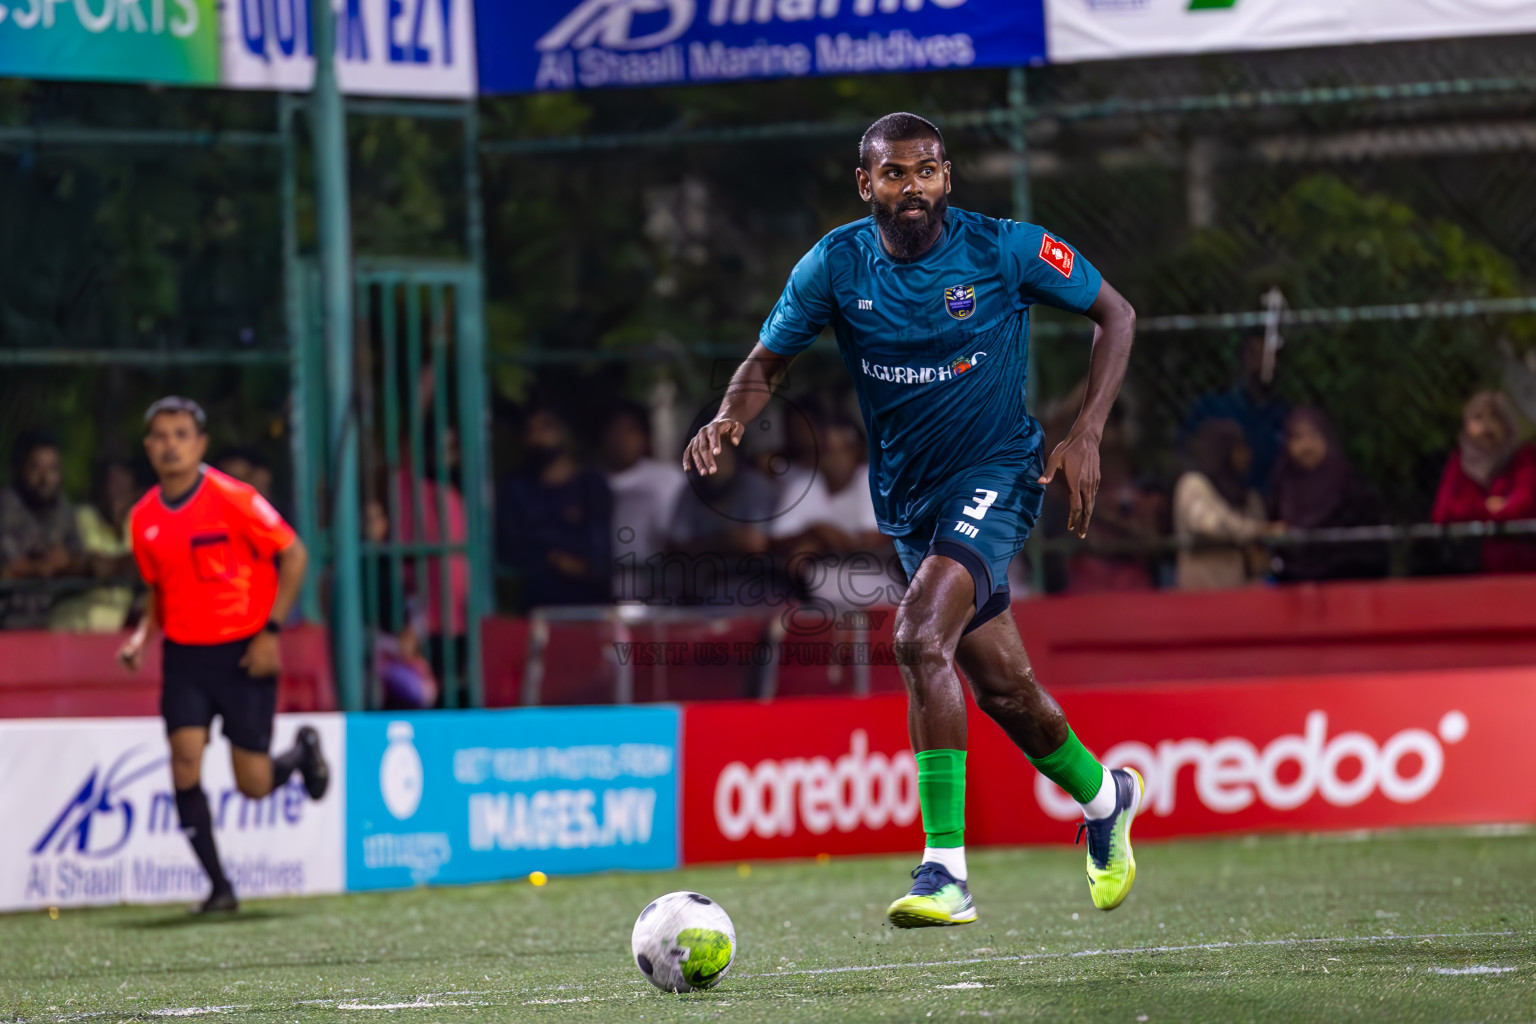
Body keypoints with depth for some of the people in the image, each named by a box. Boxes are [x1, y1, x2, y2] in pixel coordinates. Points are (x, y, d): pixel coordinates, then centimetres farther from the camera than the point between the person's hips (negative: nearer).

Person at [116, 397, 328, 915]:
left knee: (253, 784, -2)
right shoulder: (143, 519, 3)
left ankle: (303, 752, 35)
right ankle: (219, 887, -5)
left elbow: (293, 555, -7)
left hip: (244, 652, -4)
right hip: (184, 654, 4)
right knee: (185, 760, -14)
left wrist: (271, 630, -12)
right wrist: (143, 634, -1)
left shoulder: (233, 499, -12)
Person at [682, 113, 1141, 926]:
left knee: (921, 638, -27)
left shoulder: (1005, 250, -13)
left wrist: (1086, 435, -10)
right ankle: (1103, 797, 44)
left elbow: (1115, 315, -1)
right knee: (999, 685, 13)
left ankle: (945, 871, -27)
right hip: (907, 496, 5)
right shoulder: (835, 265, -6)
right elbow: (769, 360, 3)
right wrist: (729, 418, -20)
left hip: (995, 473, -5)